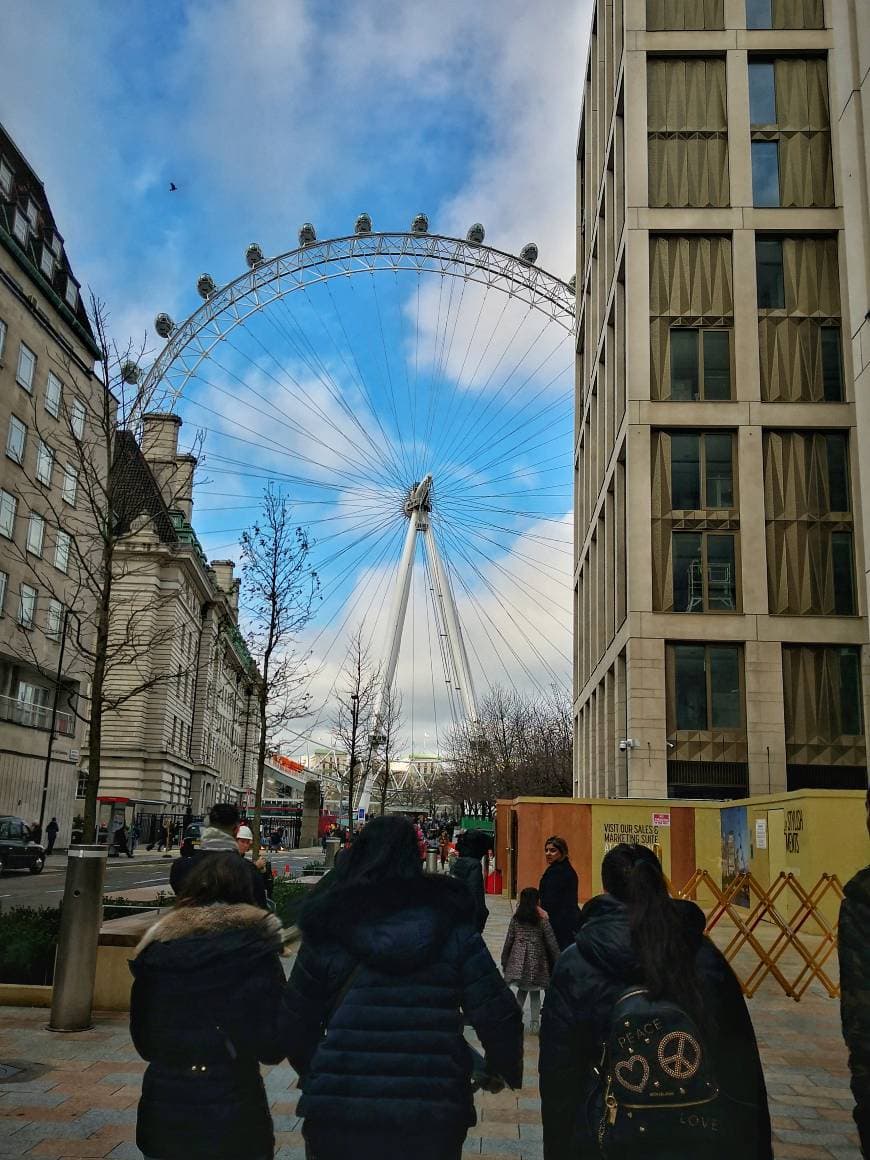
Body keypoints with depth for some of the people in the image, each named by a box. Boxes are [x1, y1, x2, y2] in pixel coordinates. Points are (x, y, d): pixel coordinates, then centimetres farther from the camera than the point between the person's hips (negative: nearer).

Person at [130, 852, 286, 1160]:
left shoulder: (159, 944, -2)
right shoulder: (254, 945, -12)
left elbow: (142, 1042, 6)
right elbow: (273, 1048, -10)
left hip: (163, 1108, 3)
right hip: (232, 1116, -3)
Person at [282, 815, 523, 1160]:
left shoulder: (328, 931, -4)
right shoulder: (453, 927, -3)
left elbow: (296, 1022, 3)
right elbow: (497, 1016, -5)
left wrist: (311, 1074, 22)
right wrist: (506, 1070, 15)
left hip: (339, 1119, 0)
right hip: (432, 1121, 1)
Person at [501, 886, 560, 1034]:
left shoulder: (516, 917, -1)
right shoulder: (541, 918, -7)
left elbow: (509, 940, 3)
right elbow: (551, 941, -5)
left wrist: (504, 961, 12)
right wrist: (557, 961, 3)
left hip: (518, 959, 2)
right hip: (536, 960, -2)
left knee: (522, 990, 16)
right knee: (535, 993, 10)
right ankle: (534, 1024, 8)